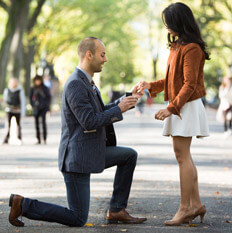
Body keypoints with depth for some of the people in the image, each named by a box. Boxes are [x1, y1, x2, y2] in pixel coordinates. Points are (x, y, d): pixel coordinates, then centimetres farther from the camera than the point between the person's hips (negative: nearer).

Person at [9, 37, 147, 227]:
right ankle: (23, 204, 2)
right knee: (78, 219, -5)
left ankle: (116, 211, 11)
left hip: (90, 152, 10)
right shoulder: (75, 85, -20)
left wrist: (127, 100, 11)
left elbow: (102, 112, 23)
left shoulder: (86, 82, 12)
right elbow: (89, 122, -24)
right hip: (77, 158, -10)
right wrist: (119, 109, -14)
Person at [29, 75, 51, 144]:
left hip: (43, 107, -3)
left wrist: (47, 106, -3)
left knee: (43, 121, -12)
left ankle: (45, 138, -9)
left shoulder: (45, 88, 0)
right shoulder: (33, 89, 7)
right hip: (36, 108, 3)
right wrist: (33, 105, 6)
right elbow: (31, 97, 16)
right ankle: (38, 139, 6)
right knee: (36, 122, 1)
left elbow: (49, 97, 4)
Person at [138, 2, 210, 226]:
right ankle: (196, 204, 17)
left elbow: (190, 84, -20)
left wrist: (171, 108, -24)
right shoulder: (176, 46, 15)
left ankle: (185, 208, -4)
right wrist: (151, 86, 16)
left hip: (187, 107, -10)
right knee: (183, 156, 11)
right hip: (177, 107, 10)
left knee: (182, 156, -9)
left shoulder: (191, 49, -15)